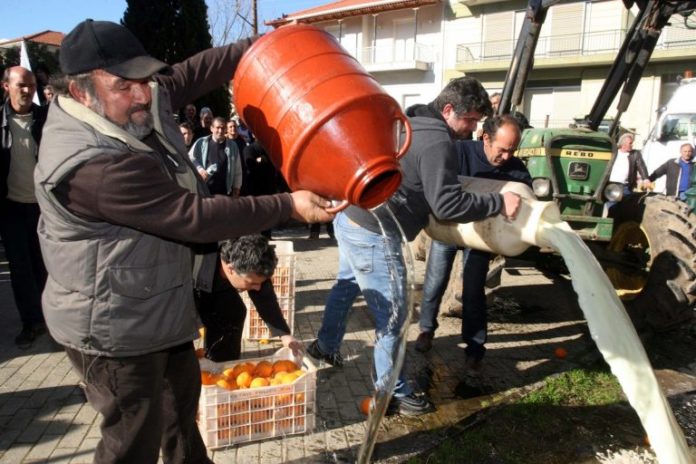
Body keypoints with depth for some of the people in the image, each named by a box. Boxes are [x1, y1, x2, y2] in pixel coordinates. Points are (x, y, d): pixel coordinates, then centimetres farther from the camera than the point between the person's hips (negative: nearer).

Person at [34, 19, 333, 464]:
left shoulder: (140, 103, -6)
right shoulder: (92, 165, -33)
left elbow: (191, 73, 6)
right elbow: (194, 218, -32)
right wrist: (287, 206, -26)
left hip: (161, 307, 10)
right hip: (116, 328, -9)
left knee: (182, 398, 28)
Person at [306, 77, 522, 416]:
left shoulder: (414, 122, 12)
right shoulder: (437, 143, -19)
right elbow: (447, 204, -26)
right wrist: (499, 203, -18)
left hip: (351, 219, 11)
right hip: (373, 234, -11)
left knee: (347, 285, 29)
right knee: (392, 315, 1)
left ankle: (326, 346, 51)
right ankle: (392, 394, 16)